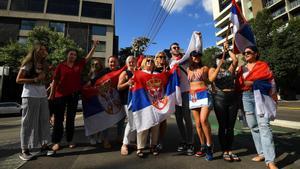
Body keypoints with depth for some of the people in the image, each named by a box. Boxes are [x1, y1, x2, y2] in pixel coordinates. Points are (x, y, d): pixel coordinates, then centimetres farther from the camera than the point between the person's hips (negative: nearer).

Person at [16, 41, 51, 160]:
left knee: (44, 120, 7)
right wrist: (35, 79, -15)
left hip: (43, 96, 6)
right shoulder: (28, 63, -2)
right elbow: (18, 80, -6)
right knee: (28, 122, -1)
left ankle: (44, 146, 17)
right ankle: (24, 150, 9)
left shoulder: (43, 64, 17)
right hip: (30, 96, -6)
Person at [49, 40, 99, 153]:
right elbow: (55, 80, -1)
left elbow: (88, 57, 10)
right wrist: (52, 94, -2)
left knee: (71, 118, 11)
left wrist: (94, 46, 2)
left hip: (74, 95, 3)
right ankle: (56, 141, 13)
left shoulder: (79, 64, 6)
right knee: (59, 118, 4)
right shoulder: (61, 66, -1)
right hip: (61, 95, -2)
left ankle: (70, 140, 21)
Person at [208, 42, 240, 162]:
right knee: (223, 126, 0)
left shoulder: (230, 69, 13)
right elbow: (211, 79, -15)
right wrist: (219, 66, -17)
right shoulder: (213, 69, 6)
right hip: (220, 98, -3)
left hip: (233, 97, 3)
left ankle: (230, 151, 17)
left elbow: (235, 60, -5)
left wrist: (227, 50, 4)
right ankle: (224, 152, 9)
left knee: (231, 126, 7)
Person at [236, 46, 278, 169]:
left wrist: (273, 98, -3)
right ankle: (262, 153, 19)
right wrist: (254, 82, 1)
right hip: (246, 98, 5)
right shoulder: (241, 68, 17)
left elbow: (271, 82, 2)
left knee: (263, 125, -15)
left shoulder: (263, 65, 6)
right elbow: (238, 84, 12)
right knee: (253, 126, 7)